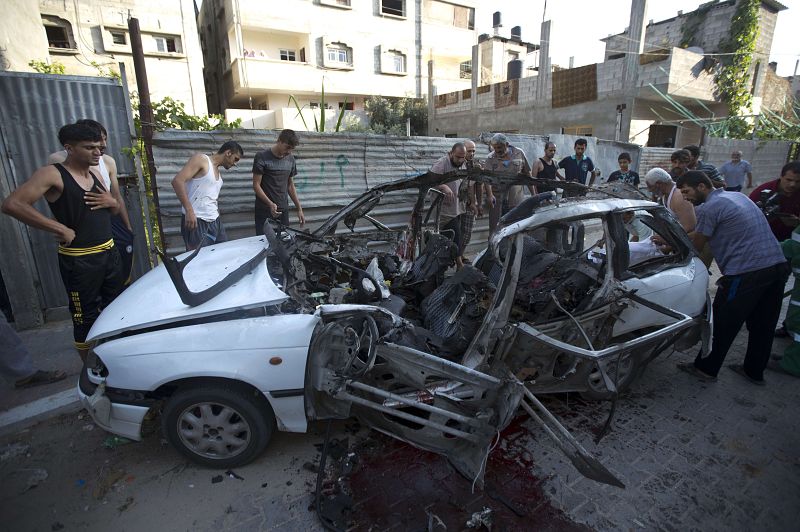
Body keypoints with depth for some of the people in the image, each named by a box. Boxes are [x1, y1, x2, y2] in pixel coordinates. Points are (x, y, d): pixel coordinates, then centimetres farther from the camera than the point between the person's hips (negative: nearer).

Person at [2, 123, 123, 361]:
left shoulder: (94, 175, 10)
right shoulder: (52, 174, -12)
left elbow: (116, 210, 20)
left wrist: (112, 202, -3)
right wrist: (60, 229, -24)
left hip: (109, 252, 8)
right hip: (79, 260, -7)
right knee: (86, 317, 1)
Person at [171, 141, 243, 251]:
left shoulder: (218, 173, 20)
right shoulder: (201, 159, -4)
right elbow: (177, 181, -15)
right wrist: (189, 211, -23)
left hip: (215, 221, 8)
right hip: (196, 221, -8)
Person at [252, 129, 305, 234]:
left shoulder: (290, 159, 10)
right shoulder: (262, 157, -6)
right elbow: (256, 185, -8)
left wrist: (299, 209, 11)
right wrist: (270, 204, -22)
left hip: (284, 210, 5)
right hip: (264, 211, -4)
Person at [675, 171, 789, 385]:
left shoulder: (709, 208, -11)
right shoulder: (736, 196, 18)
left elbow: (695, 246, -2)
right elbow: (698, 233, 21)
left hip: (746, 273, -9)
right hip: (778, 265, 9)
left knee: (722, 325, 6)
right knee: (762, 325, 20)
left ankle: (706, 368, 20)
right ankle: (754, 371, 35)